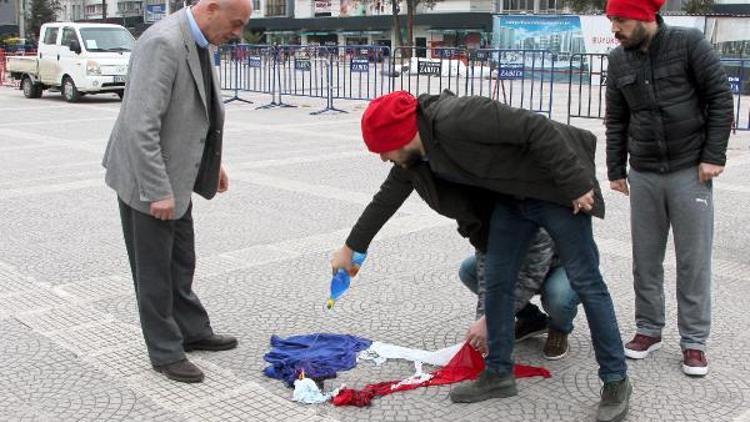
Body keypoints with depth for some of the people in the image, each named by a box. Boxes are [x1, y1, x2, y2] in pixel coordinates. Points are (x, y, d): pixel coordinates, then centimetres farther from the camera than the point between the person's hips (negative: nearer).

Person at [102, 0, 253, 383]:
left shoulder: (198, 42, 4)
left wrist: (212, 161, 17)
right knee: (155, 270, 5)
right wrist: (157, 192, -27)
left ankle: (192, 332, 35)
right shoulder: (163, 43, -25)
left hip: (175, 174, 9)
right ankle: (165, 353, 19)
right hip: (148, 180, -9)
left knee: (181, 264, 20)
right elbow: (140, 126, -29)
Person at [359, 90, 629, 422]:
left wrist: (575, 185, -24)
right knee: (496, 279, 7)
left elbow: (538, 129, -30)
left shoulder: (455, 120, -31)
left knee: (585, 281, -2)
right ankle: (498, 373, 21)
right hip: (511, 196, 8)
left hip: (557, 188, -8)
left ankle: (616, 382, 10)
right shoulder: (423, 152, -2)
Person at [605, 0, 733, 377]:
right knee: (645, 259, 8)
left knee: (693, 260, 3)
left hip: (690, 172, -3)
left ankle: (694, 341, 14)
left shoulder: (689, 43, -8)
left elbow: (720, 97, -6)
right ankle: (649, 330, 23)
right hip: (643, 174, 4)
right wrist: (615, 170, 9)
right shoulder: (618, 60, 3)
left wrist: (713, 156, -9)